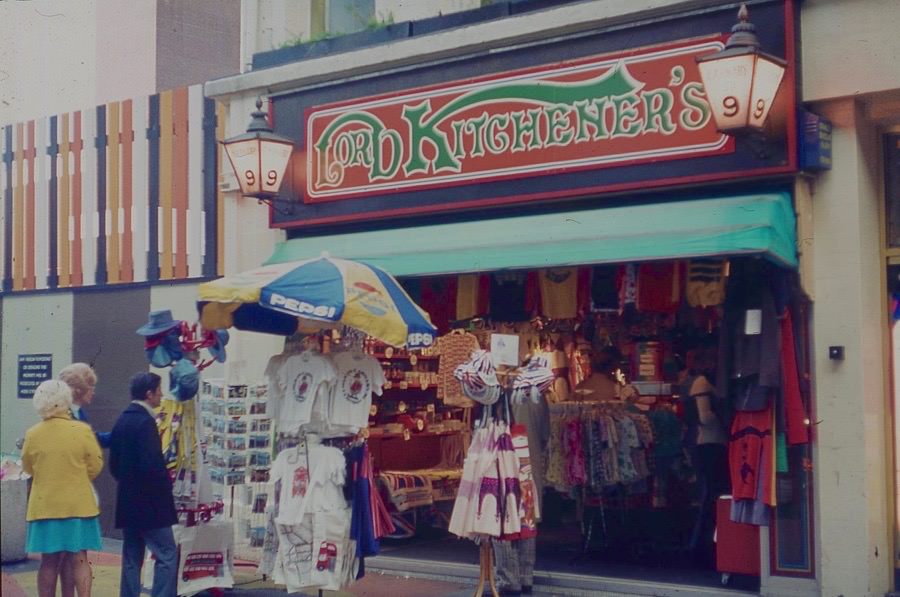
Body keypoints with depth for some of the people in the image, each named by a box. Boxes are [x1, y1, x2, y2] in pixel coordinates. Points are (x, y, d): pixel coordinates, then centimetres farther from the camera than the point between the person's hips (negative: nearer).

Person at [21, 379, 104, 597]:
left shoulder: (32, 434, -5)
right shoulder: (82, 430, -12)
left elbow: (28, 467, 9)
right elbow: (95, 466, -3)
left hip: (44, 506, 2)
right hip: (78, 504, -2)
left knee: (49, 562, 9)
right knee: (79, 559, 2)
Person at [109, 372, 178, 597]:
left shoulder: (122, 420, 10)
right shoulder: (145, 421, -17)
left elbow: (113, 463, 14)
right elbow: (152, 464, -23)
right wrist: (166, 483, -6)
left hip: (127, 502, 9)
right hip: (149, 503, -9)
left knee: (132, 558, 12)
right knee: (167, 555, -3)